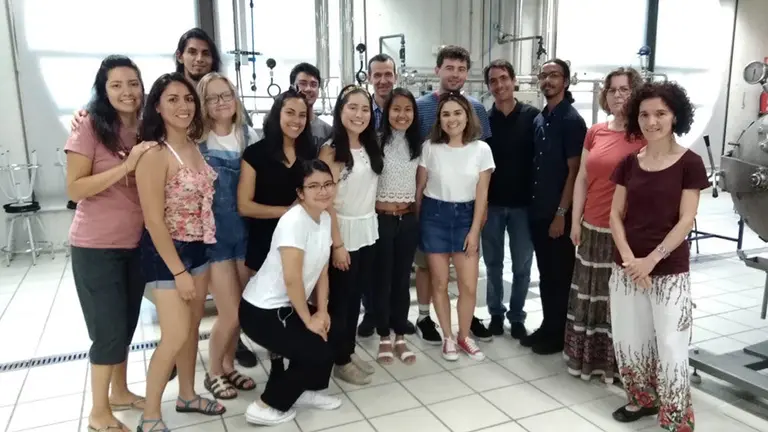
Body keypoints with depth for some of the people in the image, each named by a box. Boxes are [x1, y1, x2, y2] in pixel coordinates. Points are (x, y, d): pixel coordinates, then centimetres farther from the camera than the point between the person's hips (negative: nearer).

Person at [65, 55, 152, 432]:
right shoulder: (89, 129, -12)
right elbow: (74, 189, -17)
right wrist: (126, 166, -24)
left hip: (136, 243, 6)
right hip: (96, 247, -5)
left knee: (127, 324, 17)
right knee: (110, 330, 2)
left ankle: (119, 391, 37)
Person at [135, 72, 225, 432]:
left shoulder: (194, 146, 4)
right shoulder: (154, 154, -19)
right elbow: (154, 221, -20)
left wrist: (194, 262, 10)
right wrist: (178, 271, -18)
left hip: (197, 247, 7)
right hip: (165, 251, -7)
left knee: (193, 327, 16)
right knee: (176, 334, -4)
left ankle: (187, 395, 34)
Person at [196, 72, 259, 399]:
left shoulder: (249, 136, 4)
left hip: (245, 231, 4)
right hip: (213, 234, -4)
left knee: (242, 309, 12)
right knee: (231, 313, -2)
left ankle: (228, 366, 34)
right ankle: (213, 372, 23)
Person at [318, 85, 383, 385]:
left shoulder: (371, 147, 8)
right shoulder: (331, 150, -12)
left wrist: (369, 224, 6)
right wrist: (337, 244, -17)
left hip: (368, 231, 6)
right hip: (344, 233, -6)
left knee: (356, 295, 15)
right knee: (341, 297, 6)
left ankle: (349, 350, 29)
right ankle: (340, 360, 20)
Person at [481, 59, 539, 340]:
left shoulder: (533, 116, -1)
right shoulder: (483, 119, 2)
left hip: (523, 203, -1)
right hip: (491, 203, 1)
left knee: (522, 265, 8)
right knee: (493, 262, 10)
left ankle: (517, 316, 23)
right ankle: (496, 313, 25)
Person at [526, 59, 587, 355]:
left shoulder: (572, 120, -10)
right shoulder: (539, 119, 11)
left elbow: (574, 171, -13)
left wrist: (561, 213, -16)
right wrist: (533, 204, 10)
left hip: (558, 212, -7)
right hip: (537, 210, 7)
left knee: (560, 275, 4)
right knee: (544, 273, 14)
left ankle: (559, 334, 16)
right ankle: (547, 327, 26)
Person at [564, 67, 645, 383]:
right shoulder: (595, 133, 8)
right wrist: (576, 221, 8)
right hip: (593, 228, 6)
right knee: (589, 294, 15)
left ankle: (616, 363, 21)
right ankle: (586, 356, 31)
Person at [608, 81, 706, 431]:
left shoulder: (689, 163, -6)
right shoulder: (629, 163, 5)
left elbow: (685, 221, -10)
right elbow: (616, 214, 4)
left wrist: (651, 260, -17)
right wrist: (628, 258, -10)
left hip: (670, 271, -4)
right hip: (626, 268, 4)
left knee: (671, 348, -1)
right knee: (629, 341, 12)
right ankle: (642, 399, 34)